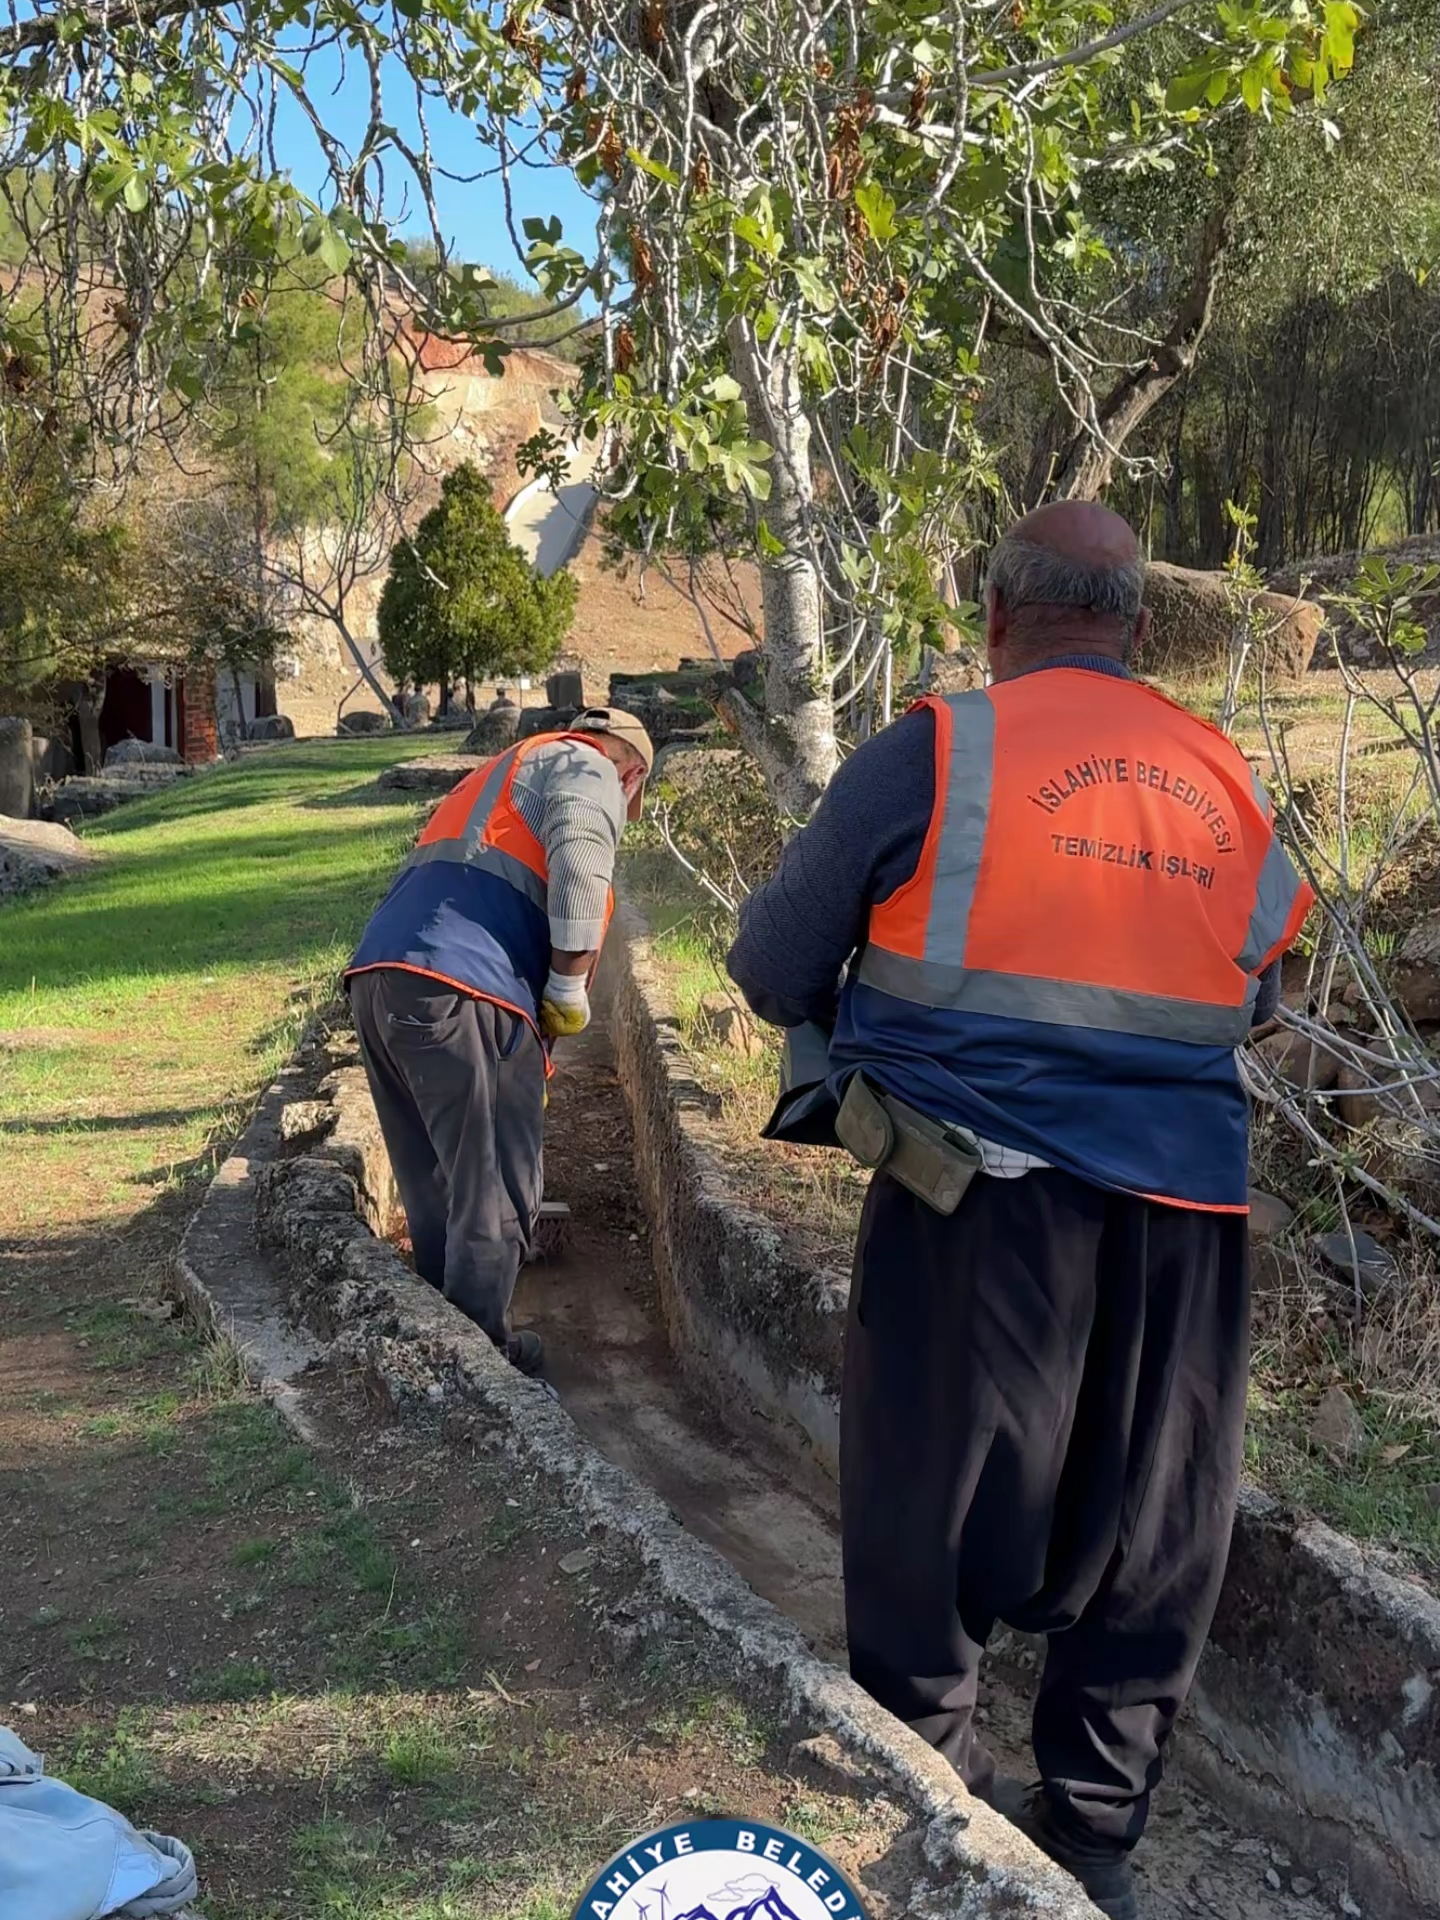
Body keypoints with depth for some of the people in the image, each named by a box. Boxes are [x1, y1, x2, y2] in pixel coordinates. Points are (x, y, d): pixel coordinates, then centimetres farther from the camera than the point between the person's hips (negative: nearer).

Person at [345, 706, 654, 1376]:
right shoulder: (585, 768, 10)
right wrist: (569, 991, -3)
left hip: (380, 979, 9)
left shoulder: (506, 776, 37)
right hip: (459, 993, -9)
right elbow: (579, 873, -13)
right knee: (493, 1197, 2)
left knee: (436, 1192, 20)